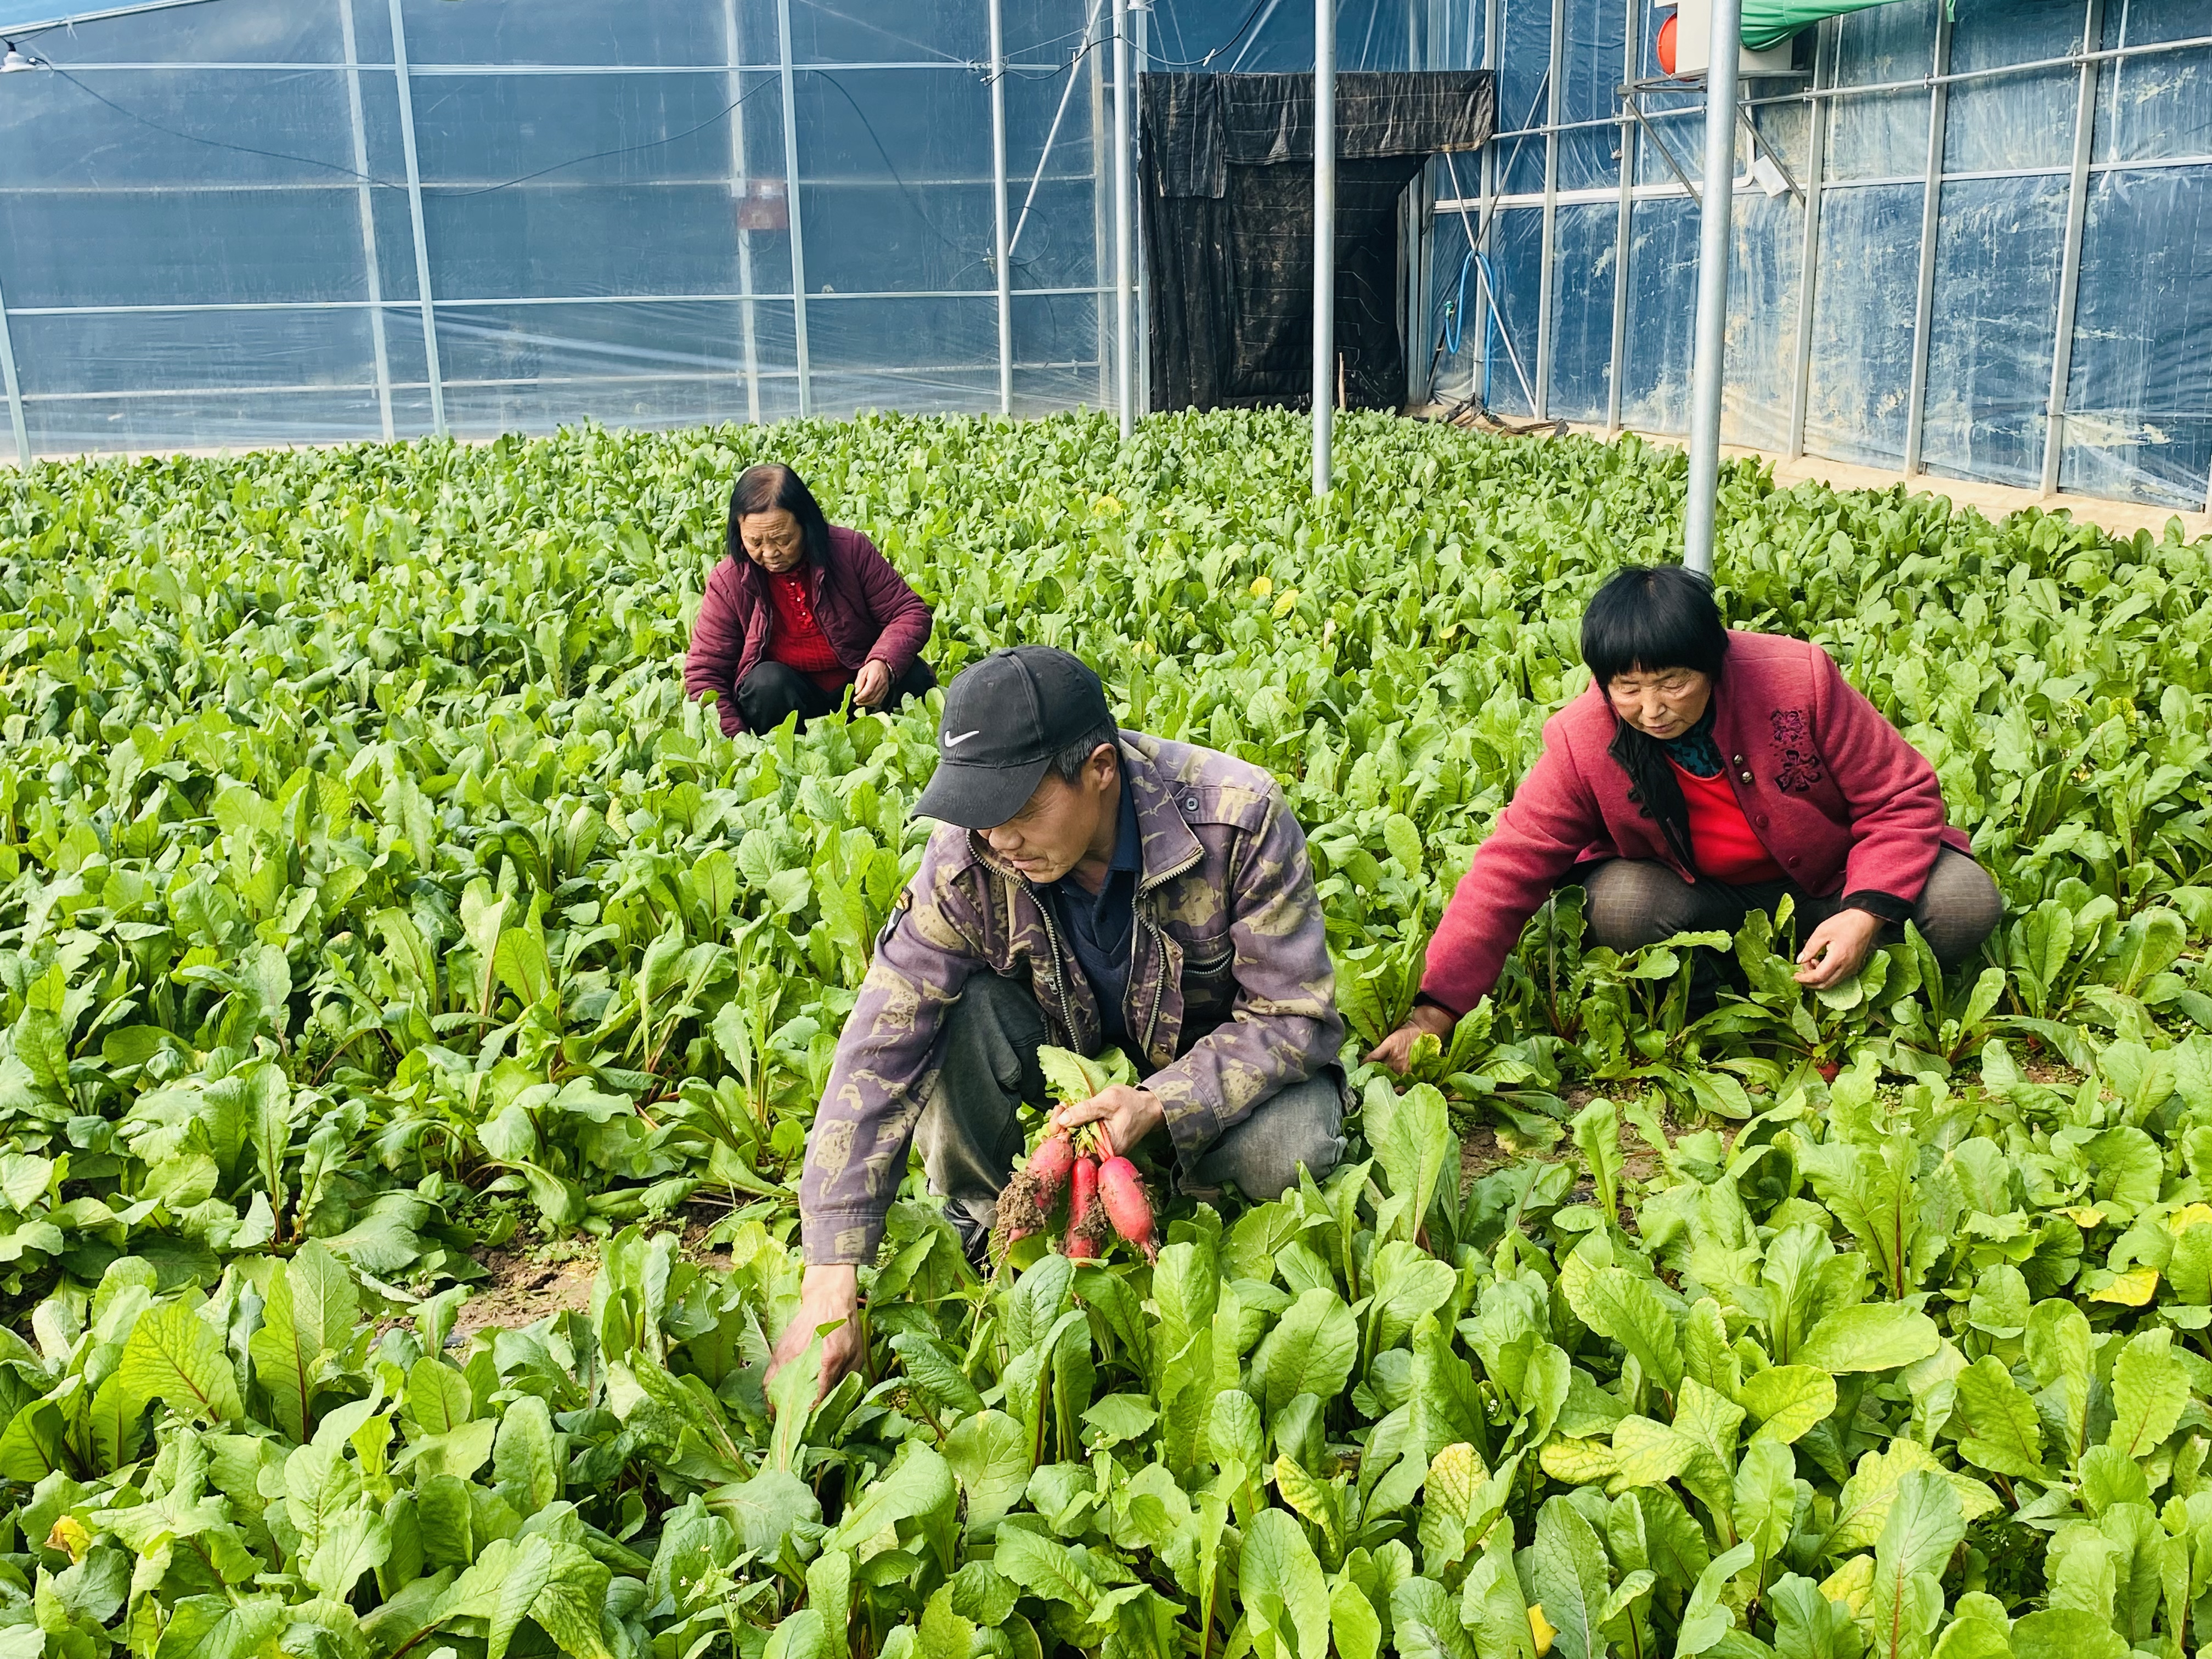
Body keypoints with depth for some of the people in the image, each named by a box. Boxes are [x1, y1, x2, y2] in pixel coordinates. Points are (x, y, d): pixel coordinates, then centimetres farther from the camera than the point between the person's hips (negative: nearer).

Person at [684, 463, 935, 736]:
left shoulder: (851, 550, -11)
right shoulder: (728, 583, -12)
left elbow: (910, 613, -6)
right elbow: (703, 673, -9)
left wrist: (883, 663, -28)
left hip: (860, 685, 1)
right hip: (788, 696, -1)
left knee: (914, 677, -26)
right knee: (767, 682, -32)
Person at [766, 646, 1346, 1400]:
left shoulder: (1238, 820, -29)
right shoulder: (968, 857, -24)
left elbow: (1295, 1018, -23)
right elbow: (880, 1051, -27)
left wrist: (1160, 1103, -40)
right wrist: (830, 1283, -34)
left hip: (1214, 1060, -1)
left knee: (1293, 1149, -33)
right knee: (949, 1013, -28)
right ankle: (987, 1227, -3)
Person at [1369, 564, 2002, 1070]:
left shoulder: (1800, 679, -23)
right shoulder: (1582, 742, -22)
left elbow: (1903, 799, -14)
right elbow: (1508, 869, -23)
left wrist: (1867, 914, -30)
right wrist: (1434, 1014, -32)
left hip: (1830, 884, 1)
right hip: (1705, 903, 0)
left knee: (1964, 902, -24)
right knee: (1619, 904, -33)